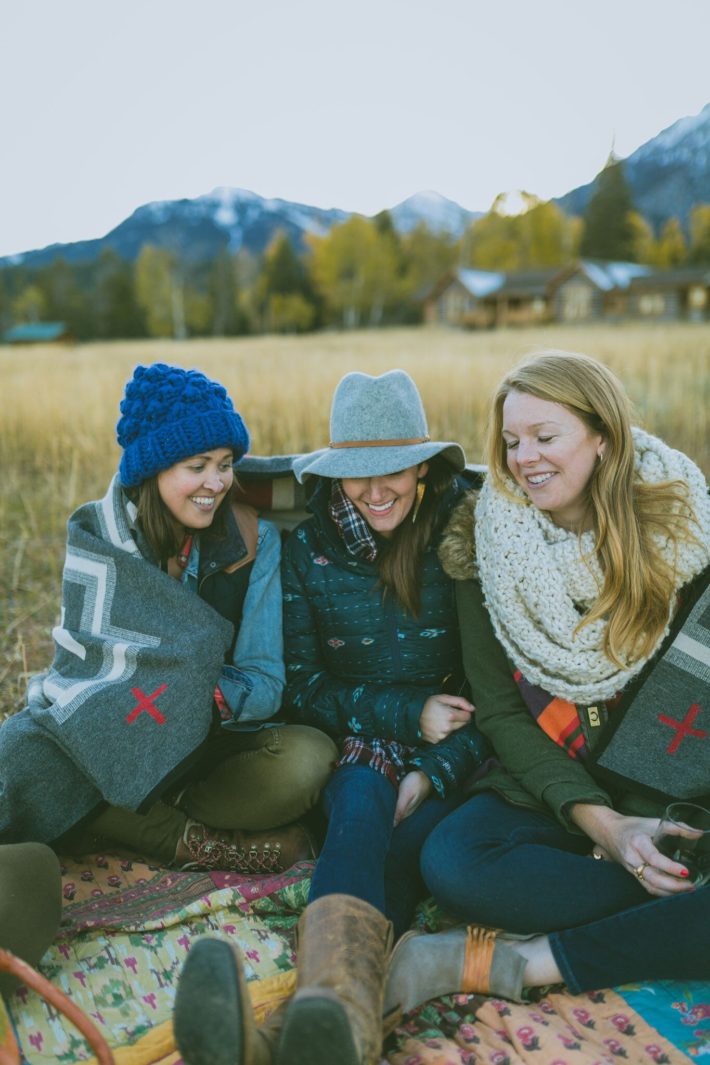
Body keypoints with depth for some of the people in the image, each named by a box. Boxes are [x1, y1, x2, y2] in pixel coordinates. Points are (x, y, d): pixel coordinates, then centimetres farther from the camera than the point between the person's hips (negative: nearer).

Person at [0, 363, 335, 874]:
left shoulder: (255, 540, -6)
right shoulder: (96, 534, -5)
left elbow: (265, 683, -9)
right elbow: (80, 664, -9)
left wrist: (203, 698, -29)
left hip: (213, 744, 0)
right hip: (111, 748, 0)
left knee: (307, 758, -30)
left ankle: (122, 826, -16)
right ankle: (209, 845, -19)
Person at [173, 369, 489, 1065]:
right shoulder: (306, 549, 0)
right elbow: (300, 685, 2)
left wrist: (434, 772, -15)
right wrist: (406, 715, -11)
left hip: (453, 755, -1)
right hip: (352, 746, 1)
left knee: (410, 842, -32)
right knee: (361, 800, -33)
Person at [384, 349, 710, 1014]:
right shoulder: (486, 546, -3)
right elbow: (499, 711, -3)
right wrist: (601, 822, -16)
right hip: (549, 788, 1)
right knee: (451, 862, -30)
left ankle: (507, 964, -22)